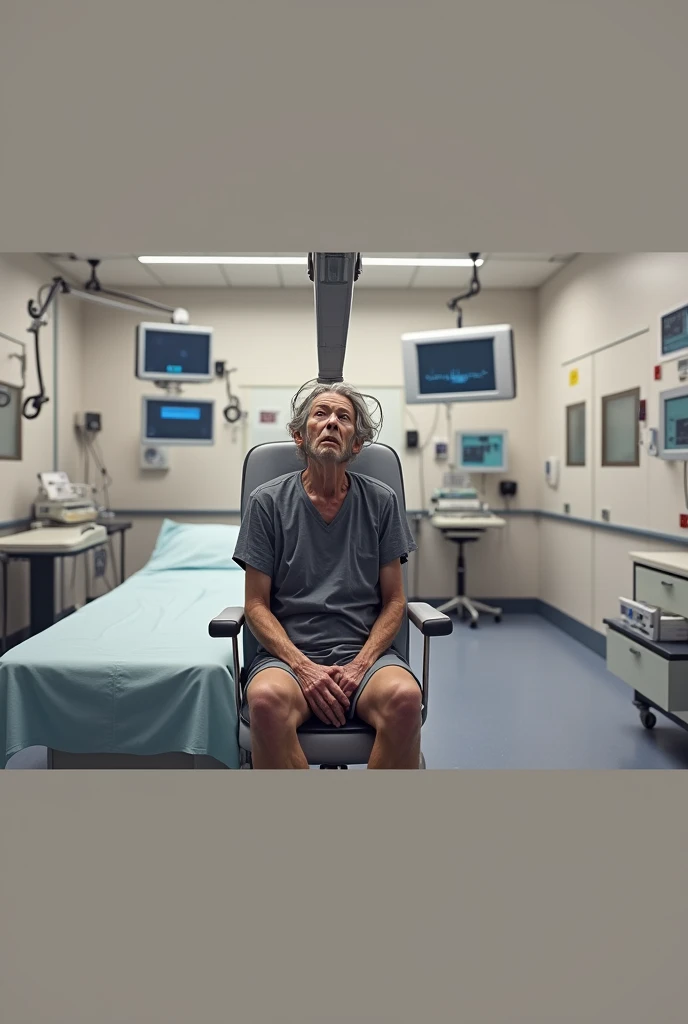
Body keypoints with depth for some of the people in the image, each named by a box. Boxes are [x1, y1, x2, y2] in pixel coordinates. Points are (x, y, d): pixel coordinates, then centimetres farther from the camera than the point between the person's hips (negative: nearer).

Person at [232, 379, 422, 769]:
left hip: (366, 649, 1)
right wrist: (302, 666, -13)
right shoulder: (268, 501, 4)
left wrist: (361, 664, -9)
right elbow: (257, 605, 3)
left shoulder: (381, 500, 7)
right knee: (266, 699, -34)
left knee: (406, 697, -32)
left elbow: (394, 600, 7)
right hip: (289, 650, 0)